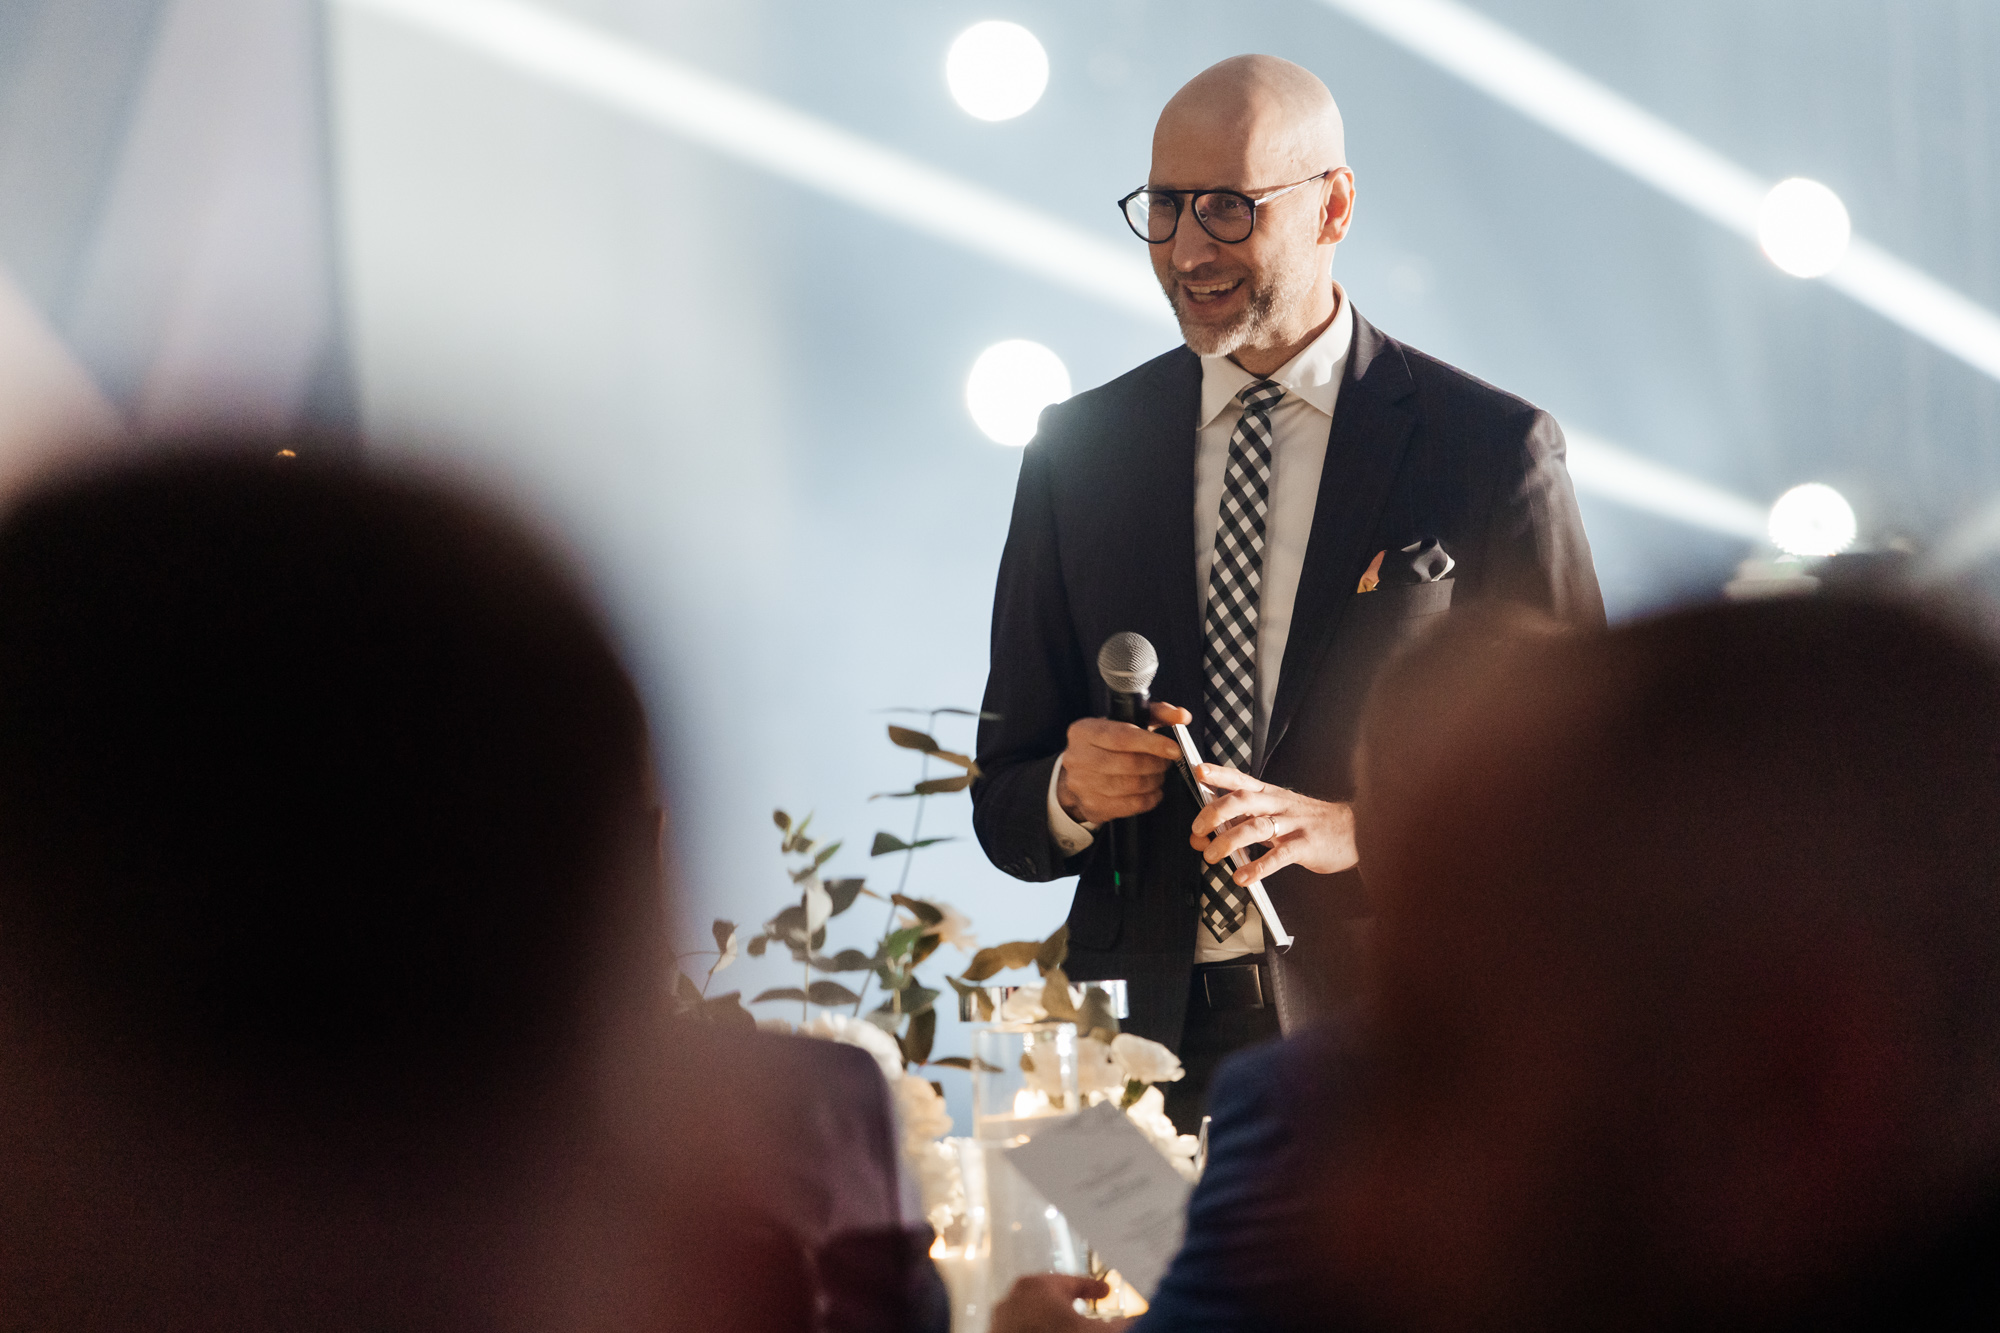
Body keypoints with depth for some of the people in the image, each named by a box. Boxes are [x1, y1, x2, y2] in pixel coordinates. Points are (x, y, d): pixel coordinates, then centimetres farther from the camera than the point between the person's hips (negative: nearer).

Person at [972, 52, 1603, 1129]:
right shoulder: (1079, 452, 13)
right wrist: (1071, 794, -7)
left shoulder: (1493, 451, 3)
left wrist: (1356, 829, -13)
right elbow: (1004, 801, 16)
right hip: (1150, 1042, 2)